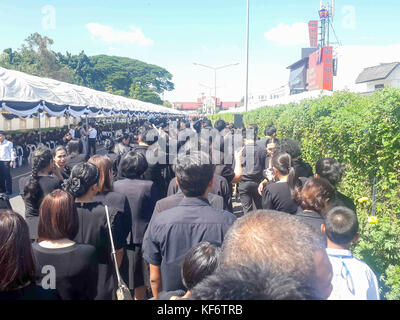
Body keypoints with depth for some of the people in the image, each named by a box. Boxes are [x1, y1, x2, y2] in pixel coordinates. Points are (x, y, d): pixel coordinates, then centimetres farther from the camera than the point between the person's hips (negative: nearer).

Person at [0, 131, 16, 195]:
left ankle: (9, 191, 1)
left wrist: (12, 161, -11)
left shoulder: (9, 143, -3)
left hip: (6, 161, -5)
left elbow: (13, 152, -6)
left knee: (7, 177, -4)